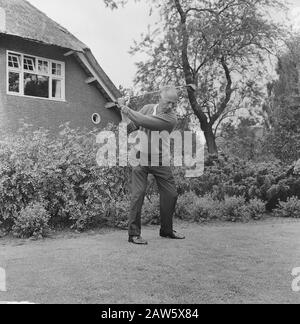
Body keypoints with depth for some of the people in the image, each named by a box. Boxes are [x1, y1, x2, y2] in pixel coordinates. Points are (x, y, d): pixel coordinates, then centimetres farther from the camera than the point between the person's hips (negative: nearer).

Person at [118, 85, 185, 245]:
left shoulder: (171, 119, -12)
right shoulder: (147, 108, 3)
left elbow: (145, 122, -23)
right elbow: (132, 126, 9)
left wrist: (125, 108, -17)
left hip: (160, 161, 0)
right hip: (141, 158, 1)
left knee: (171, 194, 4)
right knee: (138, 194, -8)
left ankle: (167, 230, 23)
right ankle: (134, 233, -1)